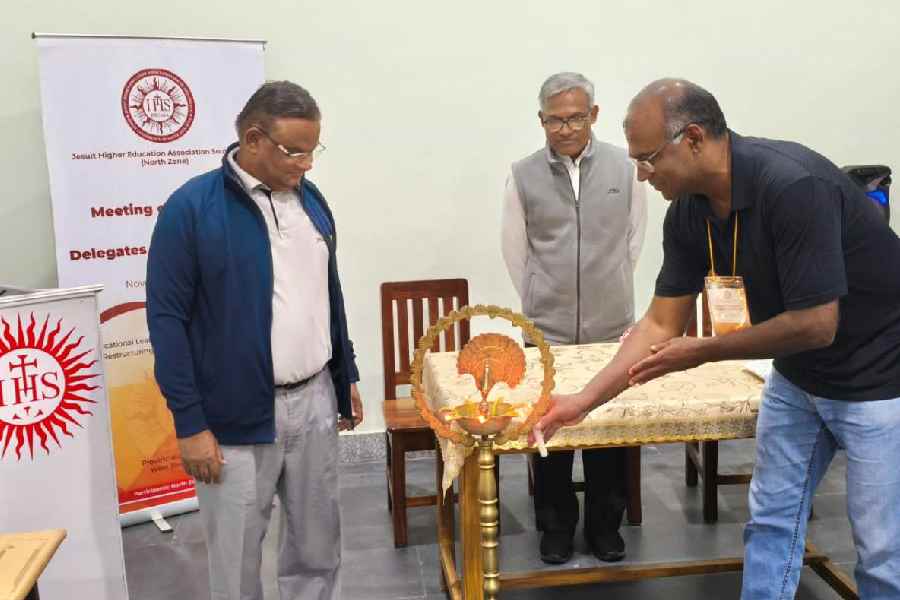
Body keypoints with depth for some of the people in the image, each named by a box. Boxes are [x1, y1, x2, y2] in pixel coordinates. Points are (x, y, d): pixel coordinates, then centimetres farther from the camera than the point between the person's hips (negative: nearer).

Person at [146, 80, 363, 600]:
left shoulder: (311, 198, 6)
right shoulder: (192, 207, -12)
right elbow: (167, 317, -11)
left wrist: (346, 377, 15)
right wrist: (190, 423, -13)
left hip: (315, 402, 5)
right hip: (235, 417, -5)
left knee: (319, 548, 17)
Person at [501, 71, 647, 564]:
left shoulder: (625, 168, 0)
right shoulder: (523, 176, -2)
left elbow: (634, 240, 10)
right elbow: (515, 250, 7)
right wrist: (541, 304, 11)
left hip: (611, 328, 1)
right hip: (547, 330, 0)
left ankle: (605, 525, 27)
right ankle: (555, 526, 25)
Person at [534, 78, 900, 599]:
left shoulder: (793, 185, -31)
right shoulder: (690, 212, -7)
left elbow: (815, 324, -29)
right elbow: (662, 323, -2)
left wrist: (702, 352, -18)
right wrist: (583, 400, -7)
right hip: (796, 376, 7)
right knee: (772, 521, 12)